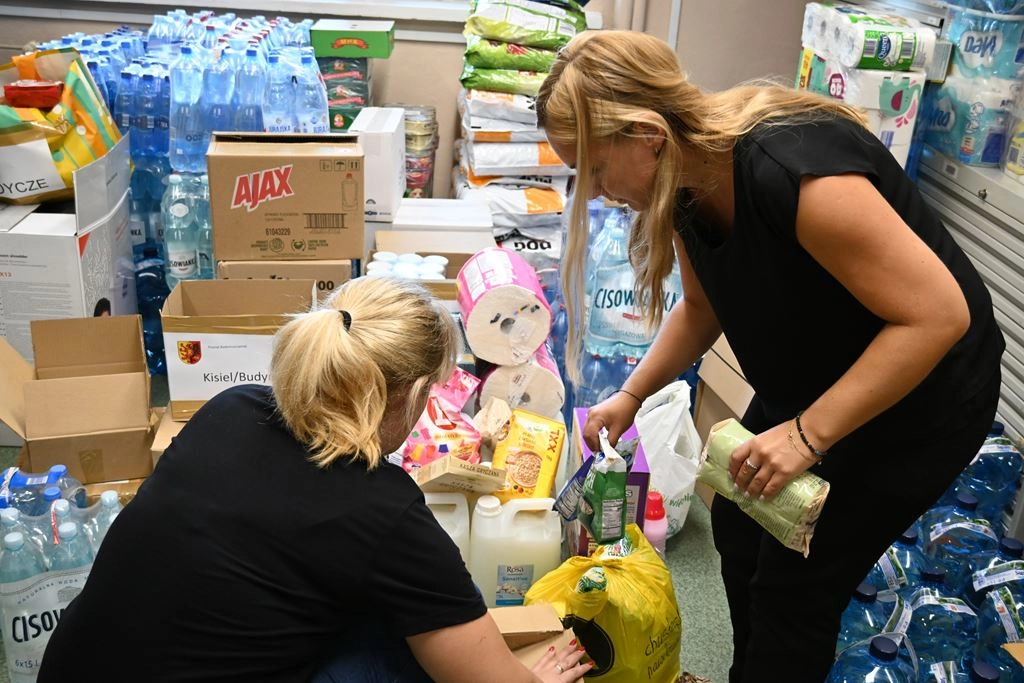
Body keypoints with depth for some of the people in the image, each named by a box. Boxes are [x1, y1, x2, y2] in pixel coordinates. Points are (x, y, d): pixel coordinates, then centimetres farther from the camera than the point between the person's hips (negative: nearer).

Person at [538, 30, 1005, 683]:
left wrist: (809, 433, -31)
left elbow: (937, 314, -32)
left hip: (921, 392, -8)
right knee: (740, 529, 17)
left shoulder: (789, 170, -36)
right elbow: (702, 308, 8)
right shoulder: (688, 180, -9)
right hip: (815, 378, 8)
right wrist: (632, 395, 1)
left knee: (795, 586, 1)